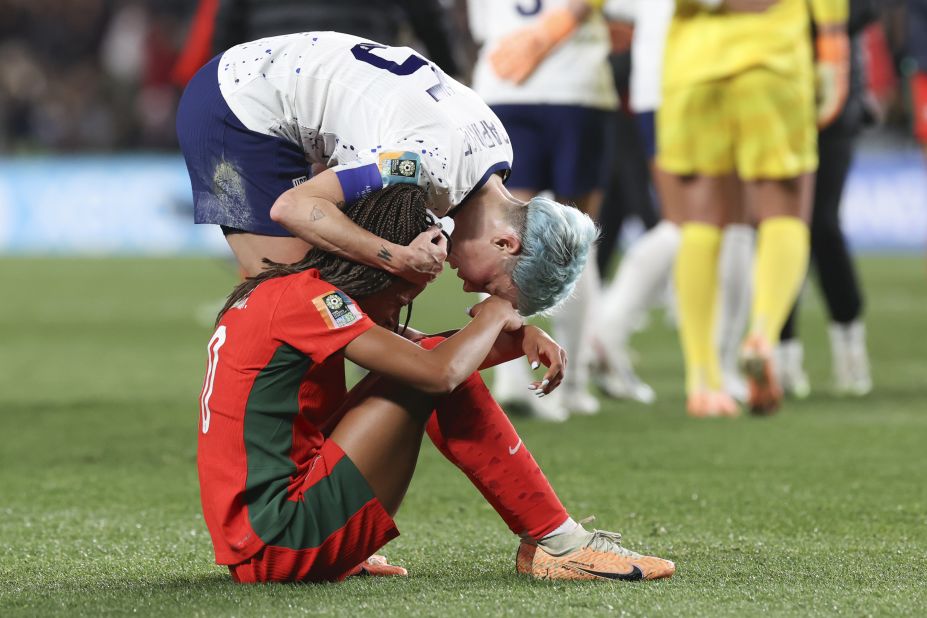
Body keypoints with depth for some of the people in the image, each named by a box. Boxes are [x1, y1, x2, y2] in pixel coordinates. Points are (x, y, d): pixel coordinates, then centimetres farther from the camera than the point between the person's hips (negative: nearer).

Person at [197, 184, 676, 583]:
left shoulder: (289, 292, 16)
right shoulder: (307, 296, -13)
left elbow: (428, 352, 21)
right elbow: (439, 371, -21)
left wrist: (519, 336, 5)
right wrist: (494, 317, -1)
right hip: (279, 548, -10)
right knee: (430, 373, -9)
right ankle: (556, 544, -3)